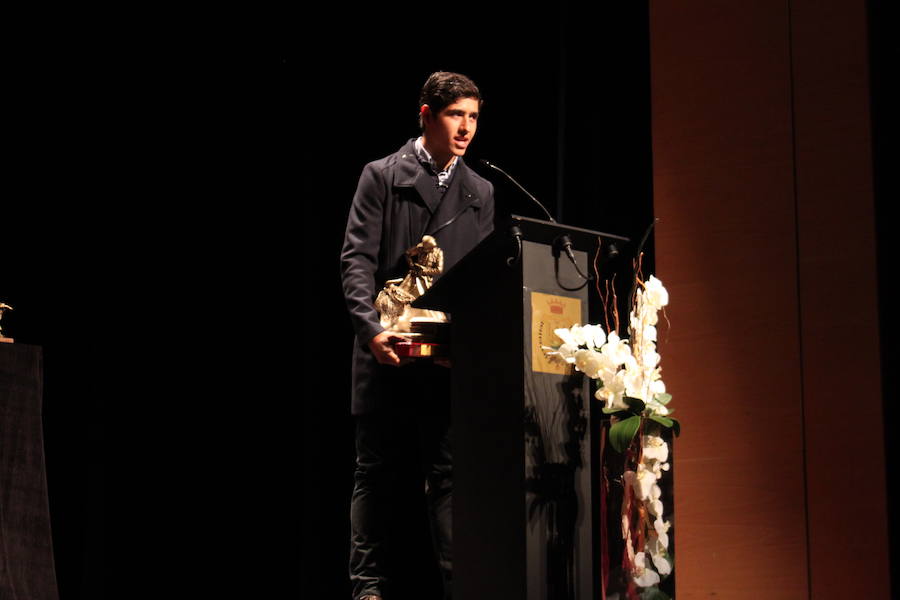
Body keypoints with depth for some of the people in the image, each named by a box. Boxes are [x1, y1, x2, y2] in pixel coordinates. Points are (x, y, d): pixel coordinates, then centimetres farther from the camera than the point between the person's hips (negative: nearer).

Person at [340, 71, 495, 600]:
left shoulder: (481, 193, 15)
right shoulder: (382, 177, 4)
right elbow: (357, 259, -4)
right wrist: (372, 328, -18)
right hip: (388, 350, -2)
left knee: (449, 475, 0)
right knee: (378, 472, 3)